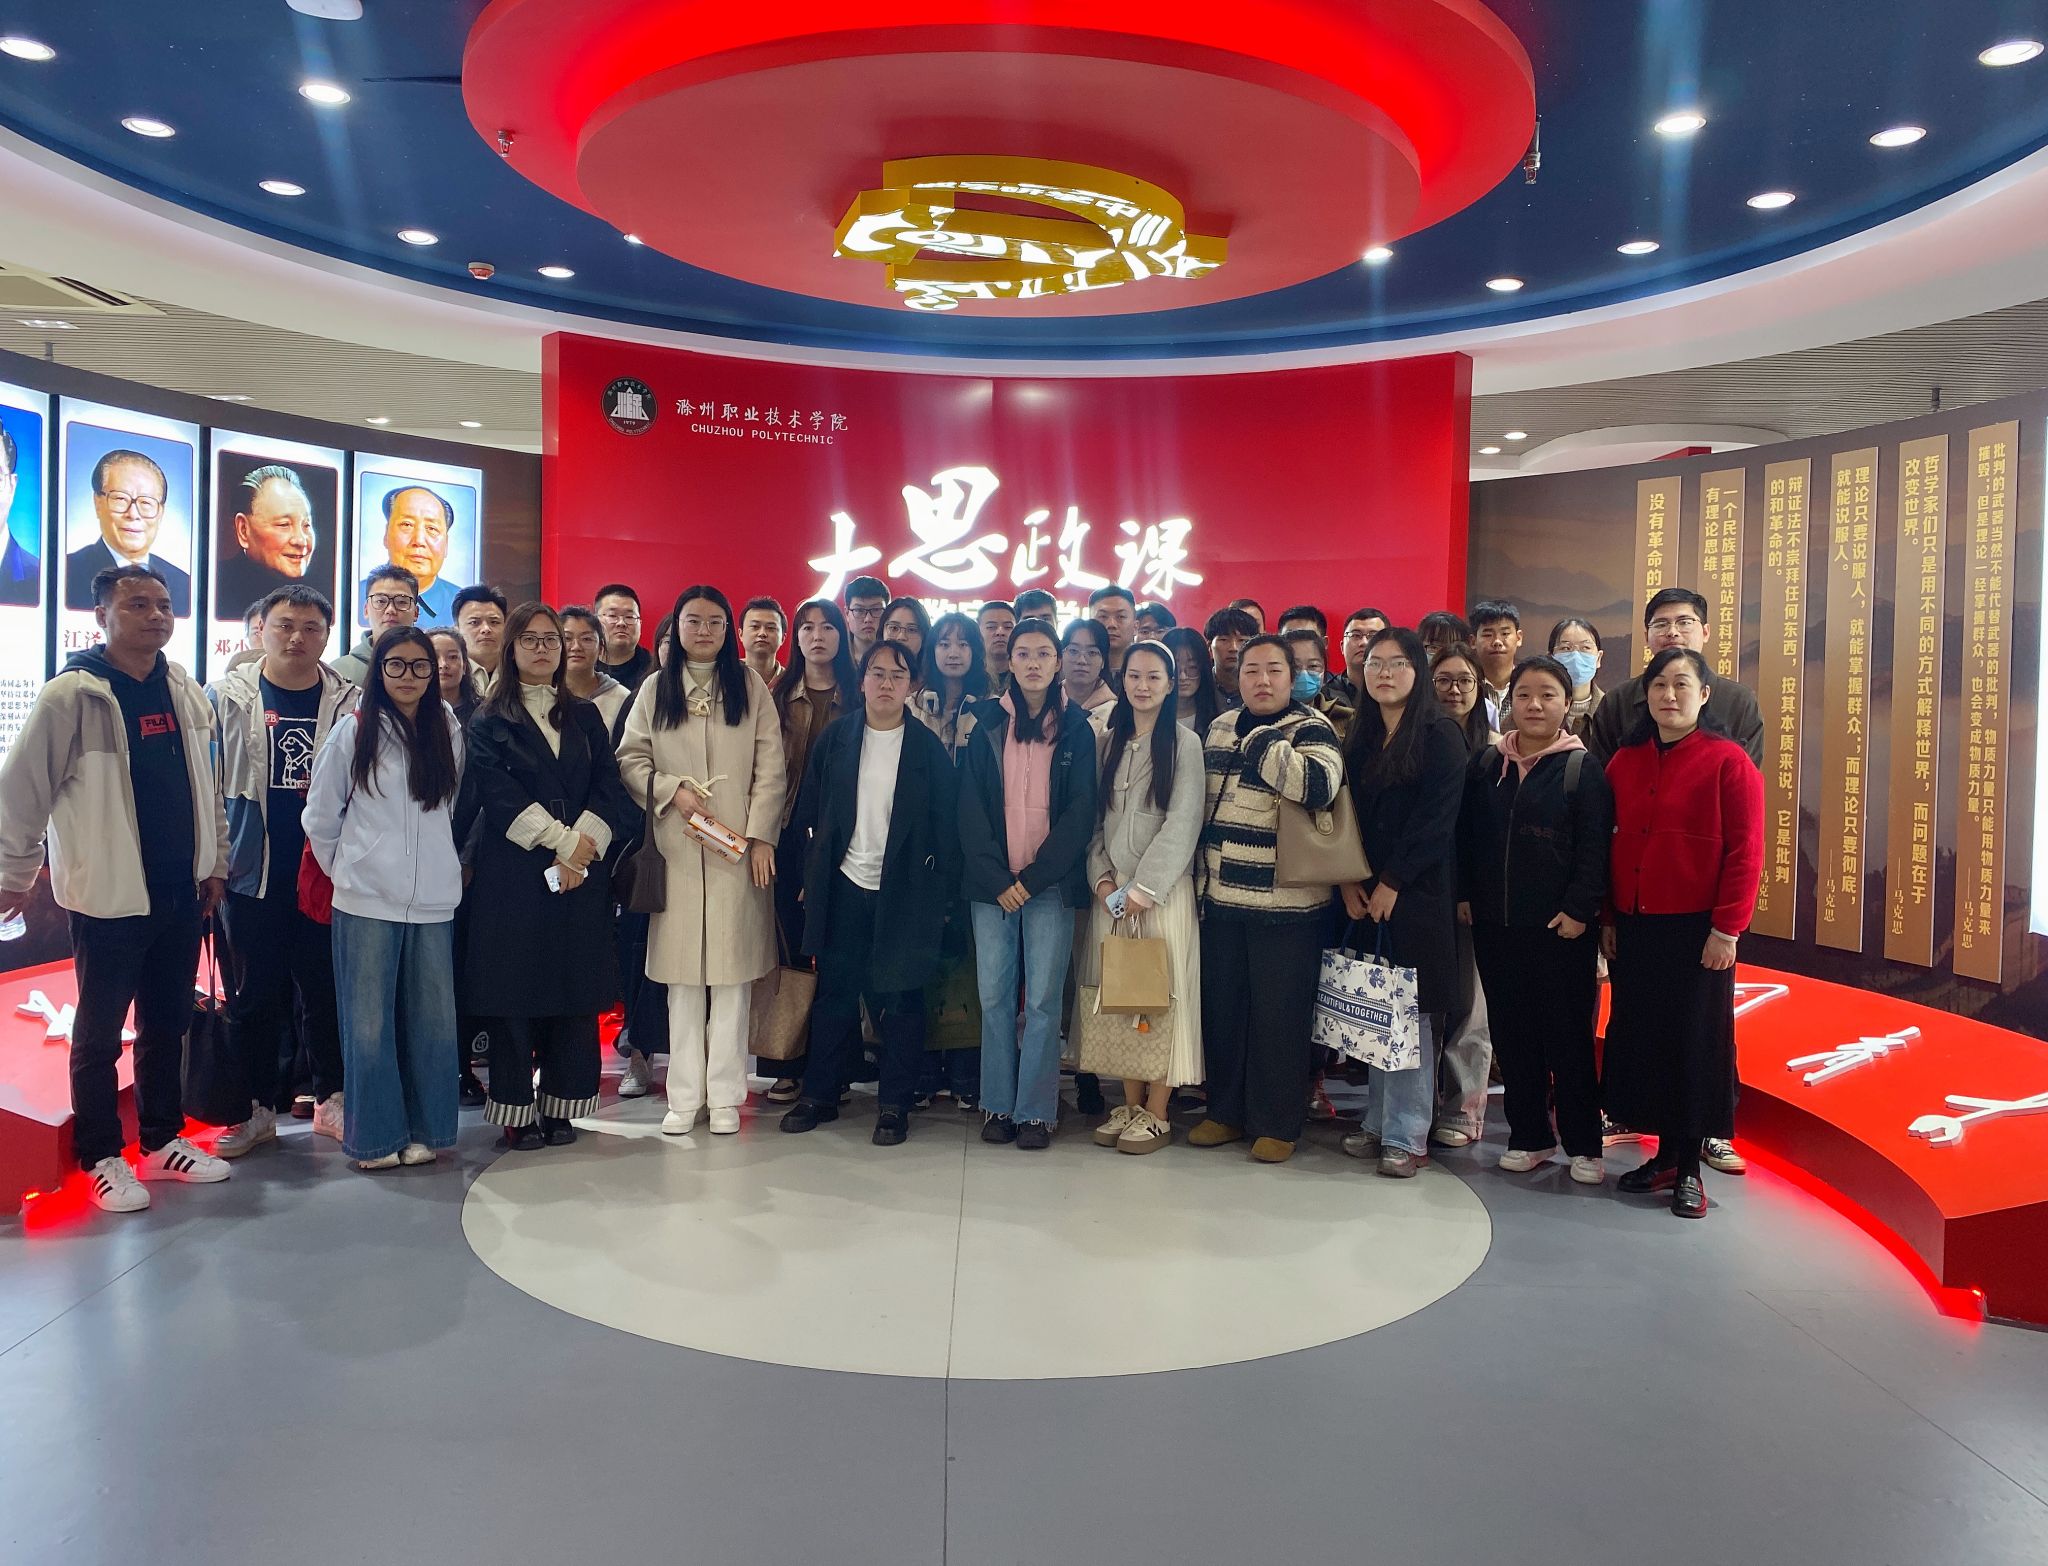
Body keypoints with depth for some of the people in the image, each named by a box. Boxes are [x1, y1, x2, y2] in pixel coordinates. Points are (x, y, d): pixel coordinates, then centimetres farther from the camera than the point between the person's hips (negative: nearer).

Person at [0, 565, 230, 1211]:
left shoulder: (186, 693, 6)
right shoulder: (72, 696, -12)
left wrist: (215, 863, 13)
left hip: (180, 892, 6)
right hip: (109, 896, -5)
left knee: (168, 1024, 16)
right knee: (99, 1031, 7)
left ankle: (164, 1137, 30)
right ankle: (101, 1157, 19)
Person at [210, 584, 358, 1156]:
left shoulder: (349, 701, 3)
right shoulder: (229, 696, 2)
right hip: (254, 873, 0)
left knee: (325, 989, 8)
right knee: (256, 995, 7)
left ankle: (331, 1099, 21)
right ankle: (258, 1109, 19)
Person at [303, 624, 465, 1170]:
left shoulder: (449, 732, 6)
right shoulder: (353, 731, -1)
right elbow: (321, 816, 5)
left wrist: (443, 866, 10)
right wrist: (347, 870, 8)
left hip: (433, 899, 3)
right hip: (366, 899, -2)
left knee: (433, 1017, 6)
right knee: (369, 1020, 2)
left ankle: (425, 1128, 19)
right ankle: (375, 1135, 14)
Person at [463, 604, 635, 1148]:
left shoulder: (585, 716, 14)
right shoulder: (490, 720, 5)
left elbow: (608, 786, 4)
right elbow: (496, 792, -8)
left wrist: (579, 847, -11)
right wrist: (562, 841, -14)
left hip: (582, 874, 3)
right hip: (514, 873, -3)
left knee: (575, 990, 2)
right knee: (515, 991, -1)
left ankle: (561, 1107, 11)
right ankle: (517, 1112, 7)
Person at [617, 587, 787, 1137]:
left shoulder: (751, 686, 6)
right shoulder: (655, 689, 11)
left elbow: (771, 767, 2)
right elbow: (630, 759, 8)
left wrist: (761, 835, -6)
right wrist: (674, 790, -9)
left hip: (738, 846, -1)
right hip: (676, 847, 1)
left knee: (733, 970, -2)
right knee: (682, 975, 2)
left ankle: (725, 1093, 5)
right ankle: (684, 1094, 8)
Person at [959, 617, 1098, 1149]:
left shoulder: (1076, 730, 5)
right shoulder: (987, 728, 8)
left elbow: (1080, 812, -1)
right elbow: (971, 808, 3)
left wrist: (1032, 879, -9)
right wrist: (997, 879, -8)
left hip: (1051, 882, -1)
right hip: (991, 883, 1)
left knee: (1043, 1000, -2)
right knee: (994, 997, 3)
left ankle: (1035, 1111, 7)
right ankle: (997, 1105, 13)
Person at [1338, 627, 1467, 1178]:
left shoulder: (1440, 736, -5)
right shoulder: (1359, 739, 13)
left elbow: (1435, 818, -12)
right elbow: (1348, 813, 11)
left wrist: (1392, 883, -14)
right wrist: (1349, 882, -2)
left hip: (1418, 894, -5)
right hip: (1366, 895, 6)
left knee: (1412, 1011, -3)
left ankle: (1407, 1134, 4)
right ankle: (1379, 1122, 19)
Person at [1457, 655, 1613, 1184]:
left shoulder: (1582, 768, -4)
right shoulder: (1485, 763, 8)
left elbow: (1595, 850, -8)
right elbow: (1466, 836, 12)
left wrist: (1579, 910, -13)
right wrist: (1465, 894, 5)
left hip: (1560, 927, -4)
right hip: (1496, 925, 4)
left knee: (1568, 1036, 3)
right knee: (1511, 1034, 10)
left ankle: (1583, 1144, 15)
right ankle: (1529, 1136, 22)